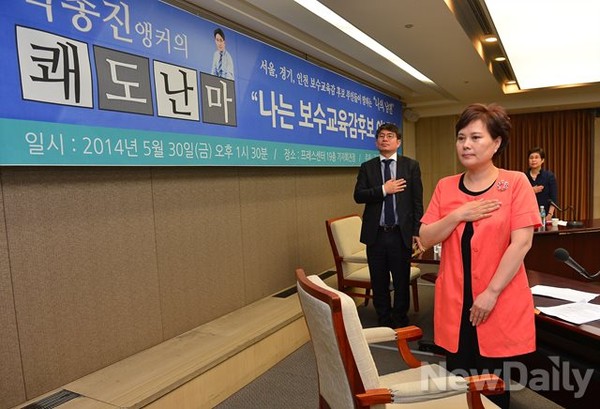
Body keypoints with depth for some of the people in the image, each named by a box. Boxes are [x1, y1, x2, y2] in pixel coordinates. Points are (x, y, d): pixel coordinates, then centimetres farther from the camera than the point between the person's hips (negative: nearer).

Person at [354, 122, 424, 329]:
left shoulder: (411, 166, 4)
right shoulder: (367, 167, 7)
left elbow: (417, 201, 1)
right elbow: (358, 196, -4)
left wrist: (417, 231, -4)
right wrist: (383, 190, -15)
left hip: (401, 233, -1)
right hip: (375, 234, 1)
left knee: (402, 282, 9)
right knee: (379, 283, 11)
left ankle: (400, 323, 28)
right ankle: (384, 322, 28)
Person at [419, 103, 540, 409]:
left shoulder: (516, 182, -6)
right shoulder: (445, 187, 4)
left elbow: (521, 243, -12)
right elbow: (425, 239, 0)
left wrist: (492, 292, -16)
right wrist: (459, 215, -15)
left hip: (500, 305, -3)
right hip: (455, 305, 3)